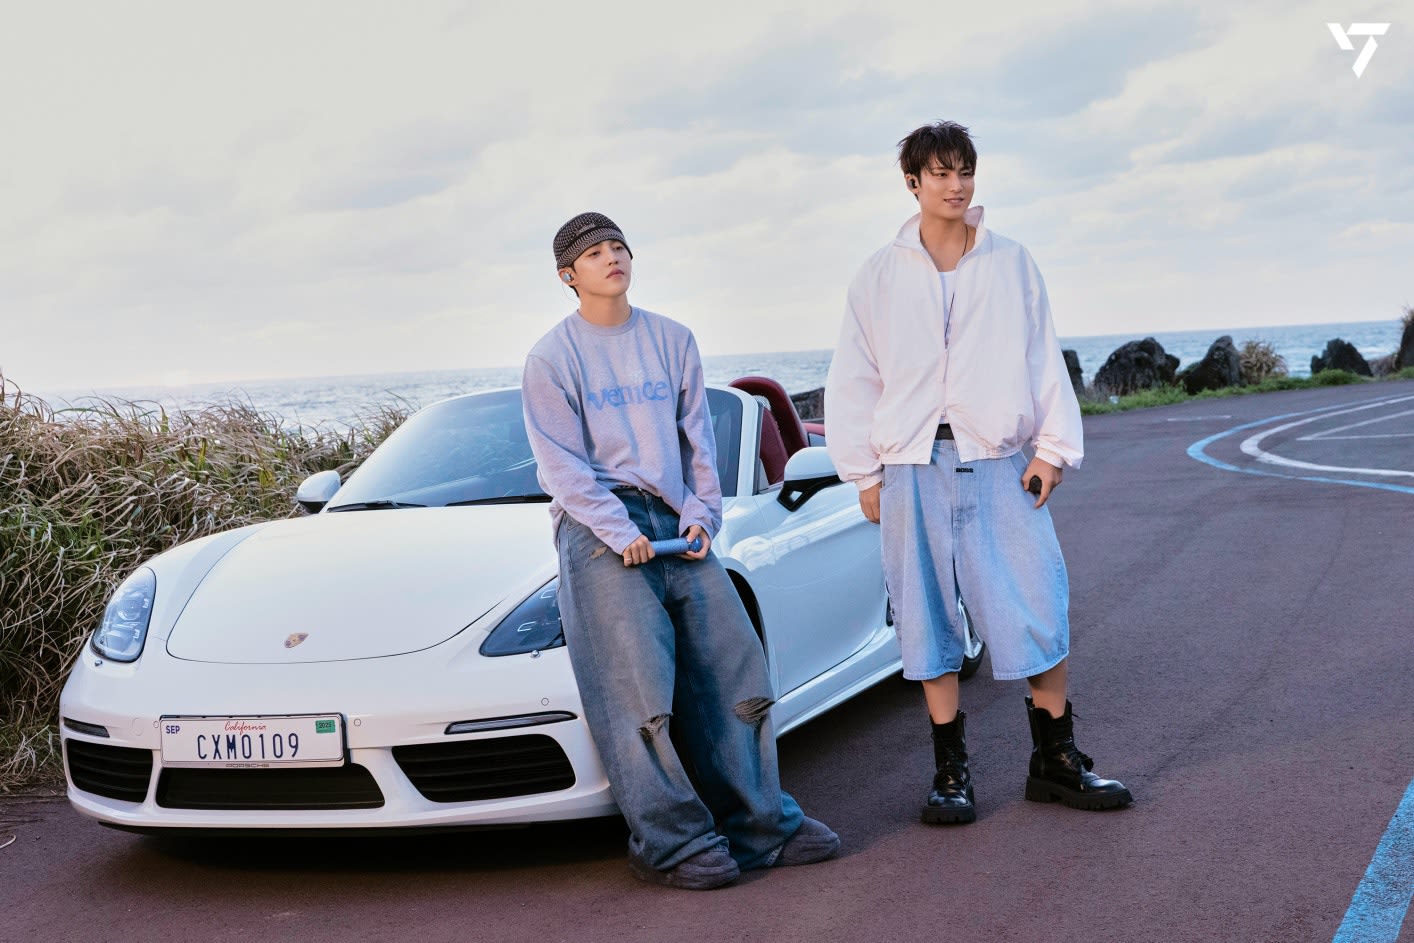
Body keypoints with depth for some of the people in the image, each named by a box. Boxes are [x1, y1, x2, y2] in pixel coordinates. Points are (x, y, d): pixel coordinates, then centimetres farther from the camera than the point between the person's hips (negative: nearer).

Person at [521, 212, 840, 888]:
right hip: (599, 530, -4)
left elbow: (697, 436, 15)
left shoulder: (671, 341, 14)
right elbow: (562, 464, -3)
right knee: (636, 687, -12)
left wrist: (701, 514, 1)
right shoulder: (552, 357, 1)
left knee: (734, 666, -1)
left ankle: (759, 825, 8)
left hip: (675, 524, 5)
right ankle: (670, 844, -6)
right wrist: (619, 531, -12)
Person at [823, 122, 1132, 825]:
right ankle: (950, 771, 13)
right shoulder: (881, 275, 7)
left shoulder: (1011, 265, 8)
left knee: (1038, 608, -3)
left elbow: (1044, 360, 9)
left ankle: (1055, 759, 11)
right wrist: (863, 472, 4)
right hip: (912, 468, 0)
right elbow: (852, 382, 9)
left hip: (999, 462, 0)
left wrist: (1053, 446, 0)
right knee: (929, 621, 3)